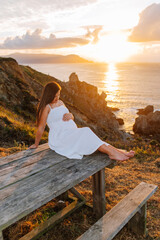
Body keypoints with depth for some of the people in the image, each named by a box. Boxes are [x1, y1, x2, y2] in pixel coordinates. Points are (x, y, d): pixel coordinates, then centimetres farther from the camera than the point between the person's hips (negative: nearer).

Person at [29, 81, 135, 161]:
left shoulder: (60, 102, 17)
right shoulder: (46, 108, -8)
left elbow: (72, 119, 23)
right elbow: (41, 128, -5)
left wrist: (70, 115, -1)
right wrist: (36, 144, 1)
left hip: (73, 133, 7)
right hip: (59, 138, -7)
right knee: (85, 132, -29)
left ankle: (118, 151, -32)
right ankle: (112, 153, -35)